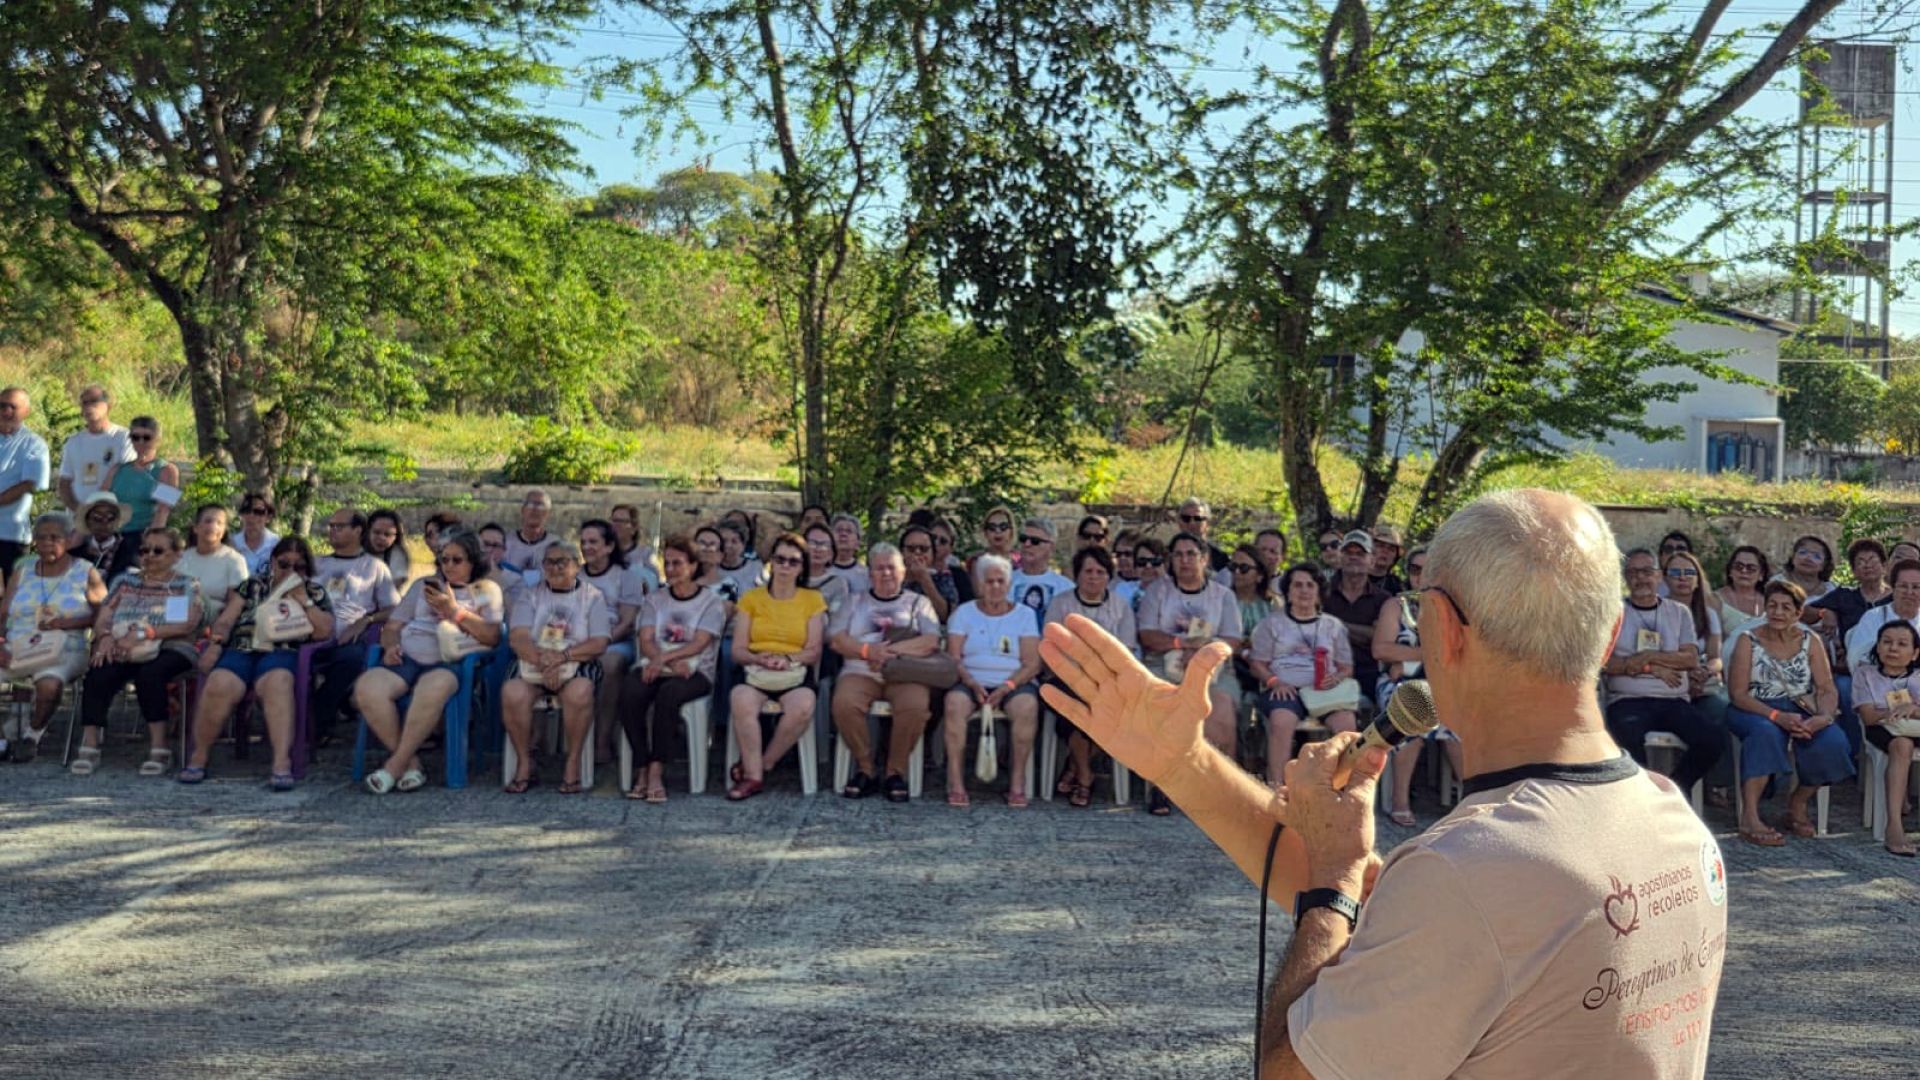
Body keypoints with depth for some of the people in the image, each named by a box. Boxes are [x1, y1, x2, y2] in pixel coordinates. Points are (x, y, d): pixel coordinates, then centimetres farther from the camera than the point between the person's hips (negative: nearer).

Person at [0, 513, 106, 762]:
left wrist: (67, 623, -12)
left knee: (48, 684, -36)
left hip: (64, 652, -3)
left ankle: (33, 733, -5)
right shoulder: (23, 570, 17)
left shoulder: (85, 573, 7)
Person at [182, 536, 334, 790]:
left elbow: (325, 631, 9)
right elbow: (225, 621, 16)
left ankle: (282, 762, -47)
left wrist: (304, 601, 3)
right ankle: (198, 758, -18)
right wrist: (215, 643, -3)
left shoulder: (315, 592, 21)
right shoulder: (252, 586, 24)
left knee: (277, 683, -38)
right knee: (219, 685, -32)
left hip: (283, 653, -1)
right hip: (241, 649, 2)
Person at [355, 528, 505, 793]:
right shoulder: (423, 585, 29)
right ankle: (410, 763, -19)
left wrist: (455, 611, -4)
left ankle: (394, 765, -27)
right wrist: (390, 645, 2)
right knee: (366, 687, -29)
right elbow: (392, 626, 24)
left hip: (450, 662, -4)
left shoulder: (487, 590, 18)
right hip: (408, 659, 4)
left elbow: (492, 636, 2)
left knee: (433, 688, -41)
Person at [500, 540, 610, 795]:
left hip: (578, 666, -2)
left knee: (579, 692, -36)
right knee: (512, 692, -30)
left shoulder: (592, 597, 9)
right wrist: (543, 662, -20)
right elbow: (517, 638, -1)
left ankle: (573, 764, -20)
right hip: (533, 664, 2)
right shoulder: (531, 595, 14)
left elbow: (599, 644, -3)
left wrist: (562, 656, -19)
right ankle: (524, 763, -14)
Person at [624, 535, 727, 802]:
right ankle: (642, 770, -27)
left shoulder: (711, 601, 8)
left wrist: (664, 657, -21)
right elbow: (646, 641, 4)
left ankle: (656, 772, -34)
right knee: (629, 693, -31)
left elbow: (700, 643, -6)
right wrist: (674, 662, -16)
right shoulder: (654, 599, 18)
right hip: (654, 667, 3)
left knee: (668, 693, -37)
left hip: (694, 671, -3)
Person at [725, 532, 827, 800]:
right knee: (741, 702, -35)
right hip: (755, 671, 0)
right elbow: (738, 651, 7)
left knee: (803, 707, -35)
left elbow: (814, 651, 6)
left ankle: (759, 765, -14)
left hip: (796, 672, 0)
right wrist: (761, 658, -15)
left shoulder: (812, 600, 12)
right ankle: (754, 776, -24)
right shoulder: (751, 598, 14)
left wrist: (787, 659, -15)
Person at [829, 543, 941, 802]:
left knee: (916, 706, -34)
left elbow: (931, 641, 0)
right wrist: (868, 650, -11)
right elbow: (837, 639, 7)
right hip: (861, 672, 1)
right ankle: (866, 769, -13)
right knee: (844, 703, -33)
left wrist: (890, 650, -12)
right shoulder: (856, 601, 21)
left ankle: (896, 772, -14)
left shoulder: (918, 602, 17)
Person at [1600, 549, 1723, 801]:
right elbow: (1603, 663, -4)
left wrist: (1648, 657, -8)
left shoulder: (1679, 612, 17)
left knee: (1714, 738, -24)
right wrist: (1651, 668, -9)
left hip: (1674, 700, 3)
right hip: (1627, 701, -3)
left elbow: (1691, 659, 3)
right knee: (1630, 739, -37)